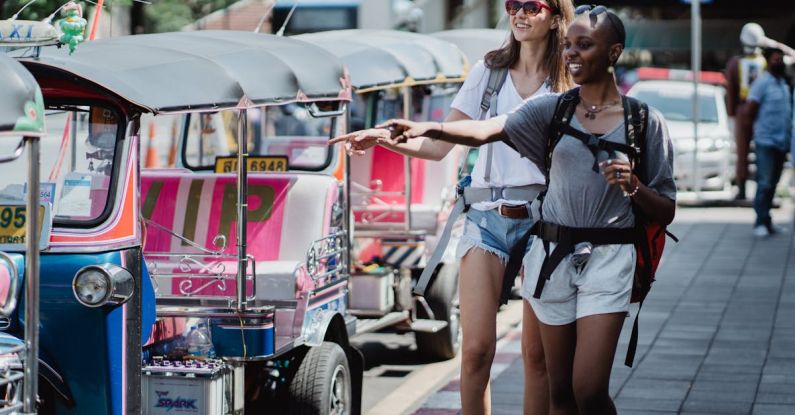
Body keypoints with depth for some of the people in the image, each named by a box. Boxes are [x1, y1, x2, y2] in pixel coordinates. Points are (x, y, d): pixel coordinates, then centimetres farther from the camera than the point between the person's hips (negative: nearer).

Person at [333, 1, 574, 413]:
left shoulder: (570, 83, 2)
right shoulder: (488, 72, 9)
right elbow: (439, 145, 7)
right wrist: (383, 137, -7)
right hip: (487, 219, 2)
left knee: (537, 353, 2)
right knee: (476, 349, -6)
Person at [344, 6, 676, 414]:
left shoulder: (645, 122, 1)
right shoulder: (552, 110, 5)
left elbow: (665, 213, 4)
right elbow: (486, 130, -15)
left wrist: (633, 185, -16)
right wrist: (429, 128, -33)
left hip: (608, 259, -3)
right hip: (553, 255, 3)